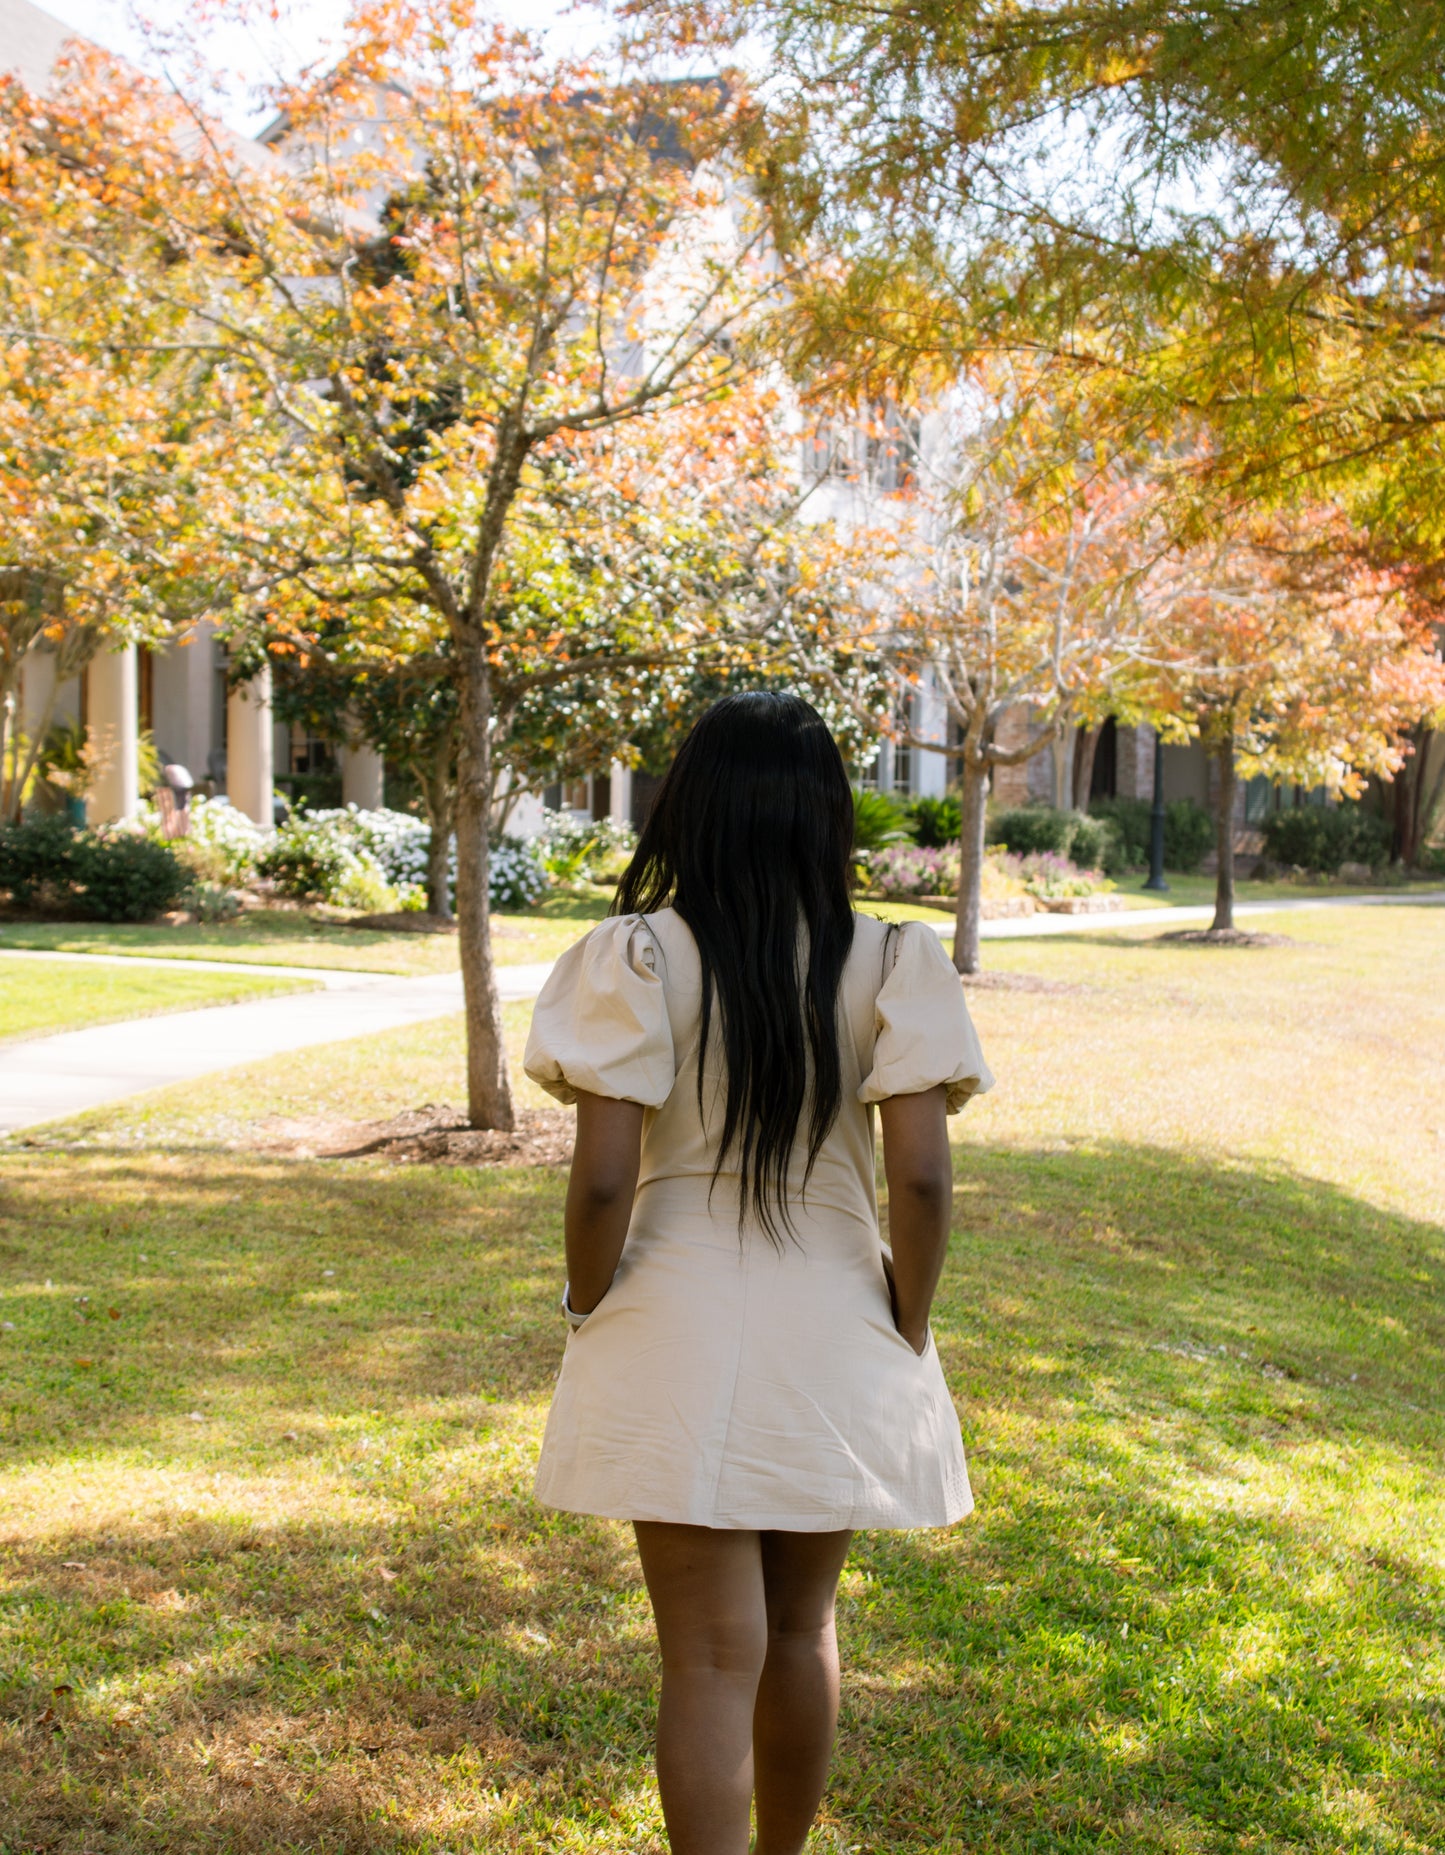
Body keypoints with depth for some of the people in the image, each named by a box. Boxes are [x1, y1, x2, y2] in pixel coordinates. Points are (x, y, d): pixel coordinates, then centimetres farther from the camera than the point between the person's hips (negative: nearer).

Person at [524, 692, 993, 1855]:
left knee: (711, 1659, 8)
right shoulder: (891, 965, -6)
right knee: (801, 1631, 24)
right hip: (836, 1339, 3)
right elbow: (920, 1178, -12)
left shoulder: (638, 959, -10)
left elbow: (602, 1180, -14)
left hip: (677, 1335, -2)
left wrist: (588, 1314, 1)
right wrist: (908, 1329, 1)